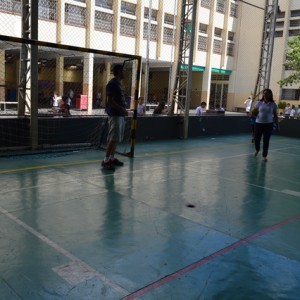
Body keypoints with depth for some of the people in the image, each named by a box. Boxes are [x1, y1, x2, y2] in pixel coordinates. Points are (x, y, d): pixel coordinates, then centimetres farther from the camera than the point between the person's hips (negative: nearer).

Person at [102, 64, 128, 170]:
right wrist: (122, 109, -17)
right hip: (115, 115, -10)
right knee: (113, 139, -12)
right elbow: (110, 101, -19)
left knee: (116, 139, 13)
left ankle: (112, 158, 22)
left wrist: (123, 110, 13)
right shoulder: (112, 83, -12)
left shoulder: (119, 83, 18)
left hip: (120, 115, 10)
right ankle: (106, 161, -9)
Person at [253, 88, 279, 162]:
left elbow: (275, 115, 5)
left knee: (266, 140, -1)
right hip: (258, 123, 1)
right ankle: (257, 149, 39)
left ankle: (264, 156, 11)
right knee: (256, 138, 7)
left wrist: (277, 125, 3)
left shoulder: (273, 104, -2)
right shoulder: (259, 103, 0)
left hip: (268, 124, -1)